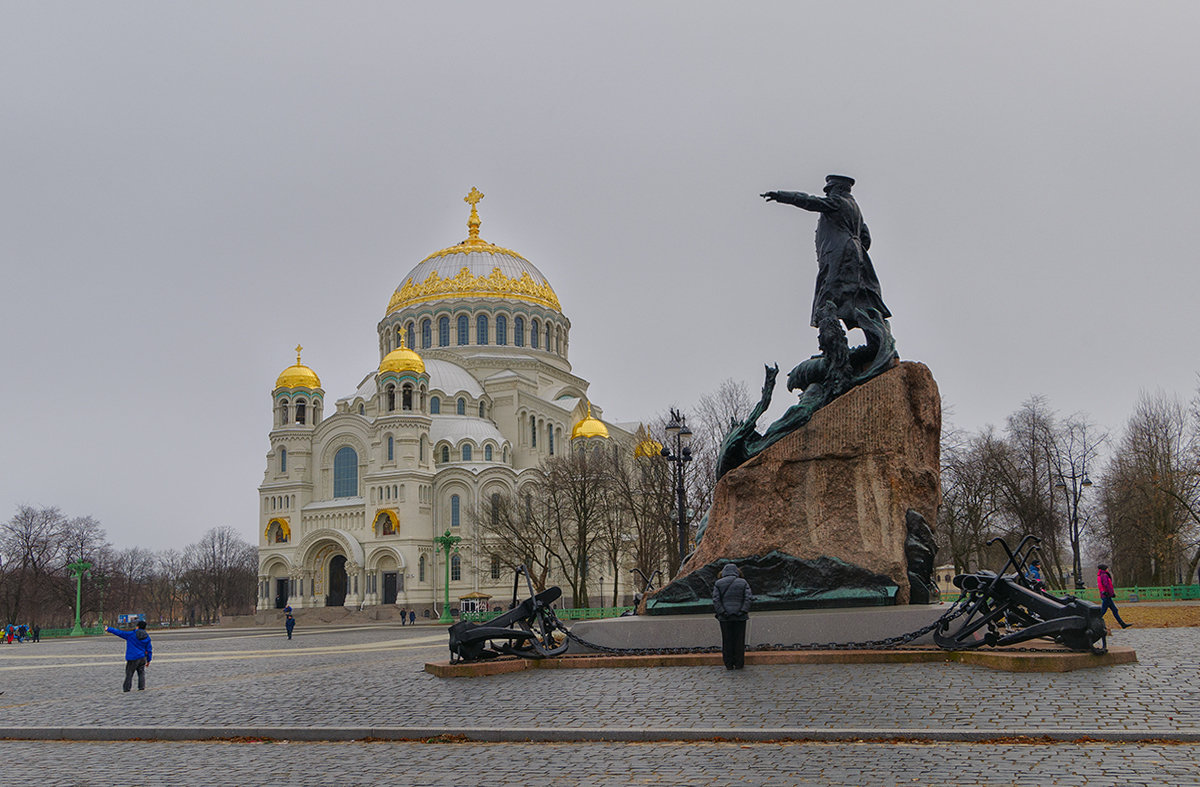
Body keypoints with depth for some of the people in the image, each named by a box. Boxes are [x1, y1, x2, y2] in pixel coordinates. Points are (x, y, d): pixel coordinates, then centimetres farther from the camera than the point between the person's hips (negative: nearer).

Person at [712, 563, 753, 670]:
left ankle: (729, 664, 7)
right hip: (740, 617, 0)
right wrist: (743, 611, -9)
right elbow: (748, 598, -5)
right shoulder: (743, 583, 4)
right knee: (739, 641, 6)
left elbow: (716, 600, -6)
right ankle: (739, 664, 7)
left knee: (727, 641, 6)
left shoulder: (718, 583, 3)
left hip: (725, 617, 0)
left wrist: (722, 612, -8)